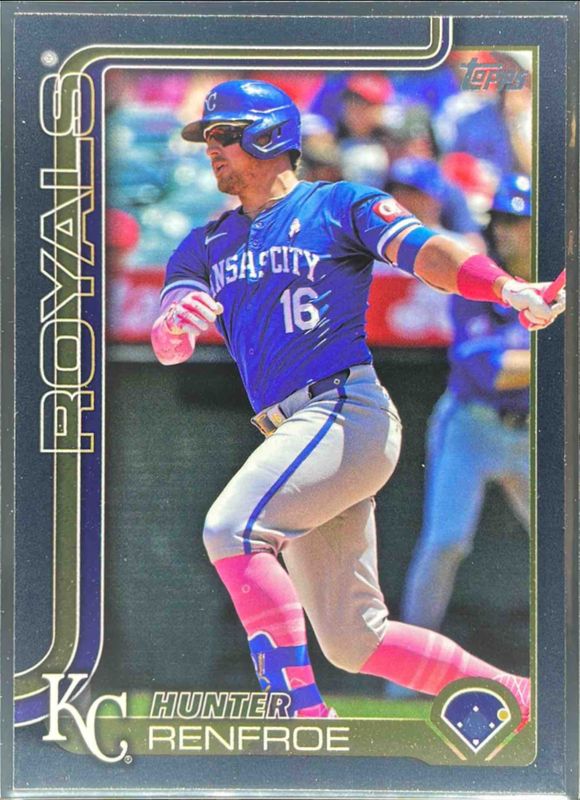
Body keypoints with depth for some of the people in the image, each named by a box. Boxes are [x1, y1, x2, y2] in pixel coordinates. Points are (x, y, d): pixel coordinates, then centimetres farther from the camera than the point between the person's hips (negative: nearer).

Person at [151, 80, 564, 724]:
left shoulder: (339, 205, 5)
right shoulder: (205, 247, 21)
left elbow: (422, 252, -12)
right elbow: (167, 348, 7)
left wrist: (506, 288, -31)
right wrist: (176, 324, -19)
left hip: (347, 411, -7)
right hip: (295, 437, 7)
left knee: (230, 530, -28)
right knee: (352, 640, 6)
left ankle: (306, 715, -25)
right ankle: (522, 698, 18)